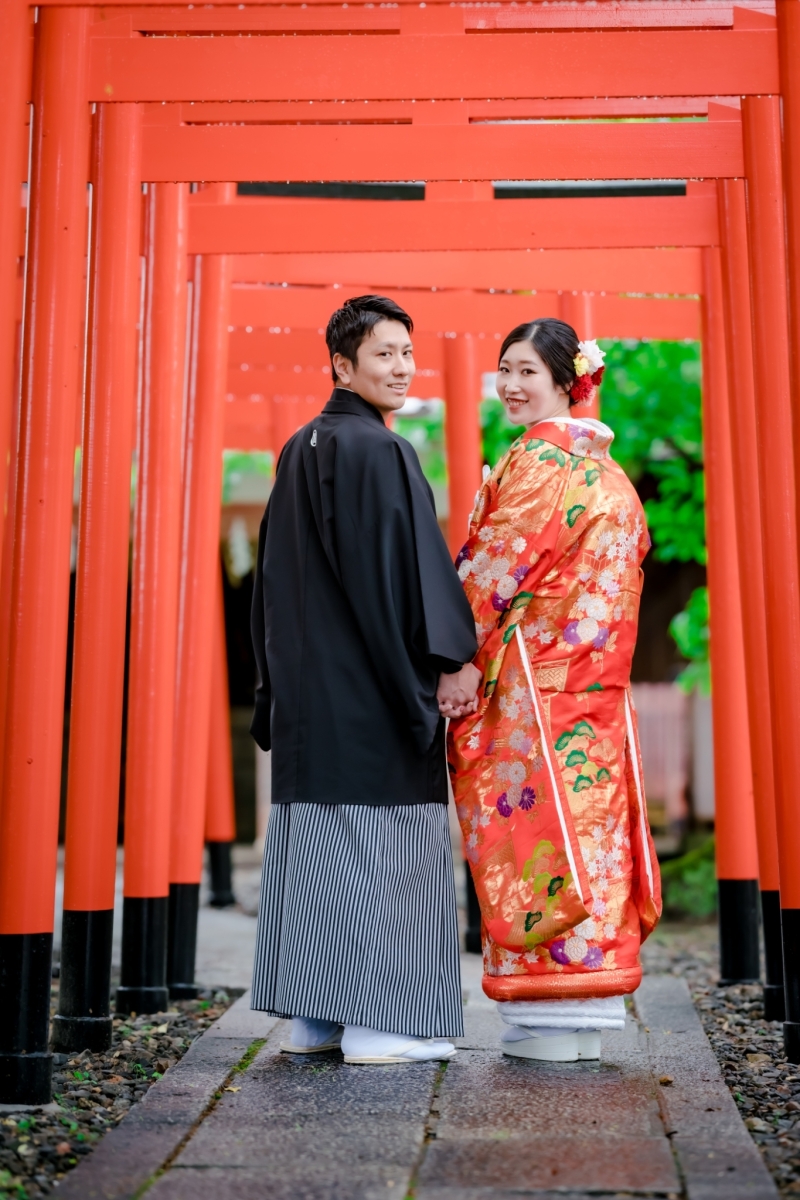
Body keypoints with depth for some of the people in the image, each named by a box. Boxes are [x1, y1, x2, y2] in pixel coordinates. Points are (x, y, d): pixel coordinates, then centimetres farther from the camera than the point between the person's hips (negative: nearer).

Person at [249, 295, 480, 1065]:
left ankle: (311, 1015, 18)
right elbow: (407, 564, -17)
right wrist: (450, 660, -10)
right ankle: (379, 1021, 4)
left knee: (314, 837, 11)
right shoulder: (377, 452, -11)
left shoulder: (299, 451, 15)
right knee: (383, 838, -2)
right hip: (372, 687, -9)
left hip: (306, 687, 9)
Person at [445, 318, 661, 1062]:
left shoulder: (536, 461, -11)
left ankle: (552, 1019, 2)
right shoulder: (607, 469, 15)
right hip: (592, 688, 9)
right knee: (585, 820, 9)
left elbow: (492, 570, -12)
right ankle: (586, 1015, 16)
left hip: (534, 686, -9)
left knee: (536, 826, -4)